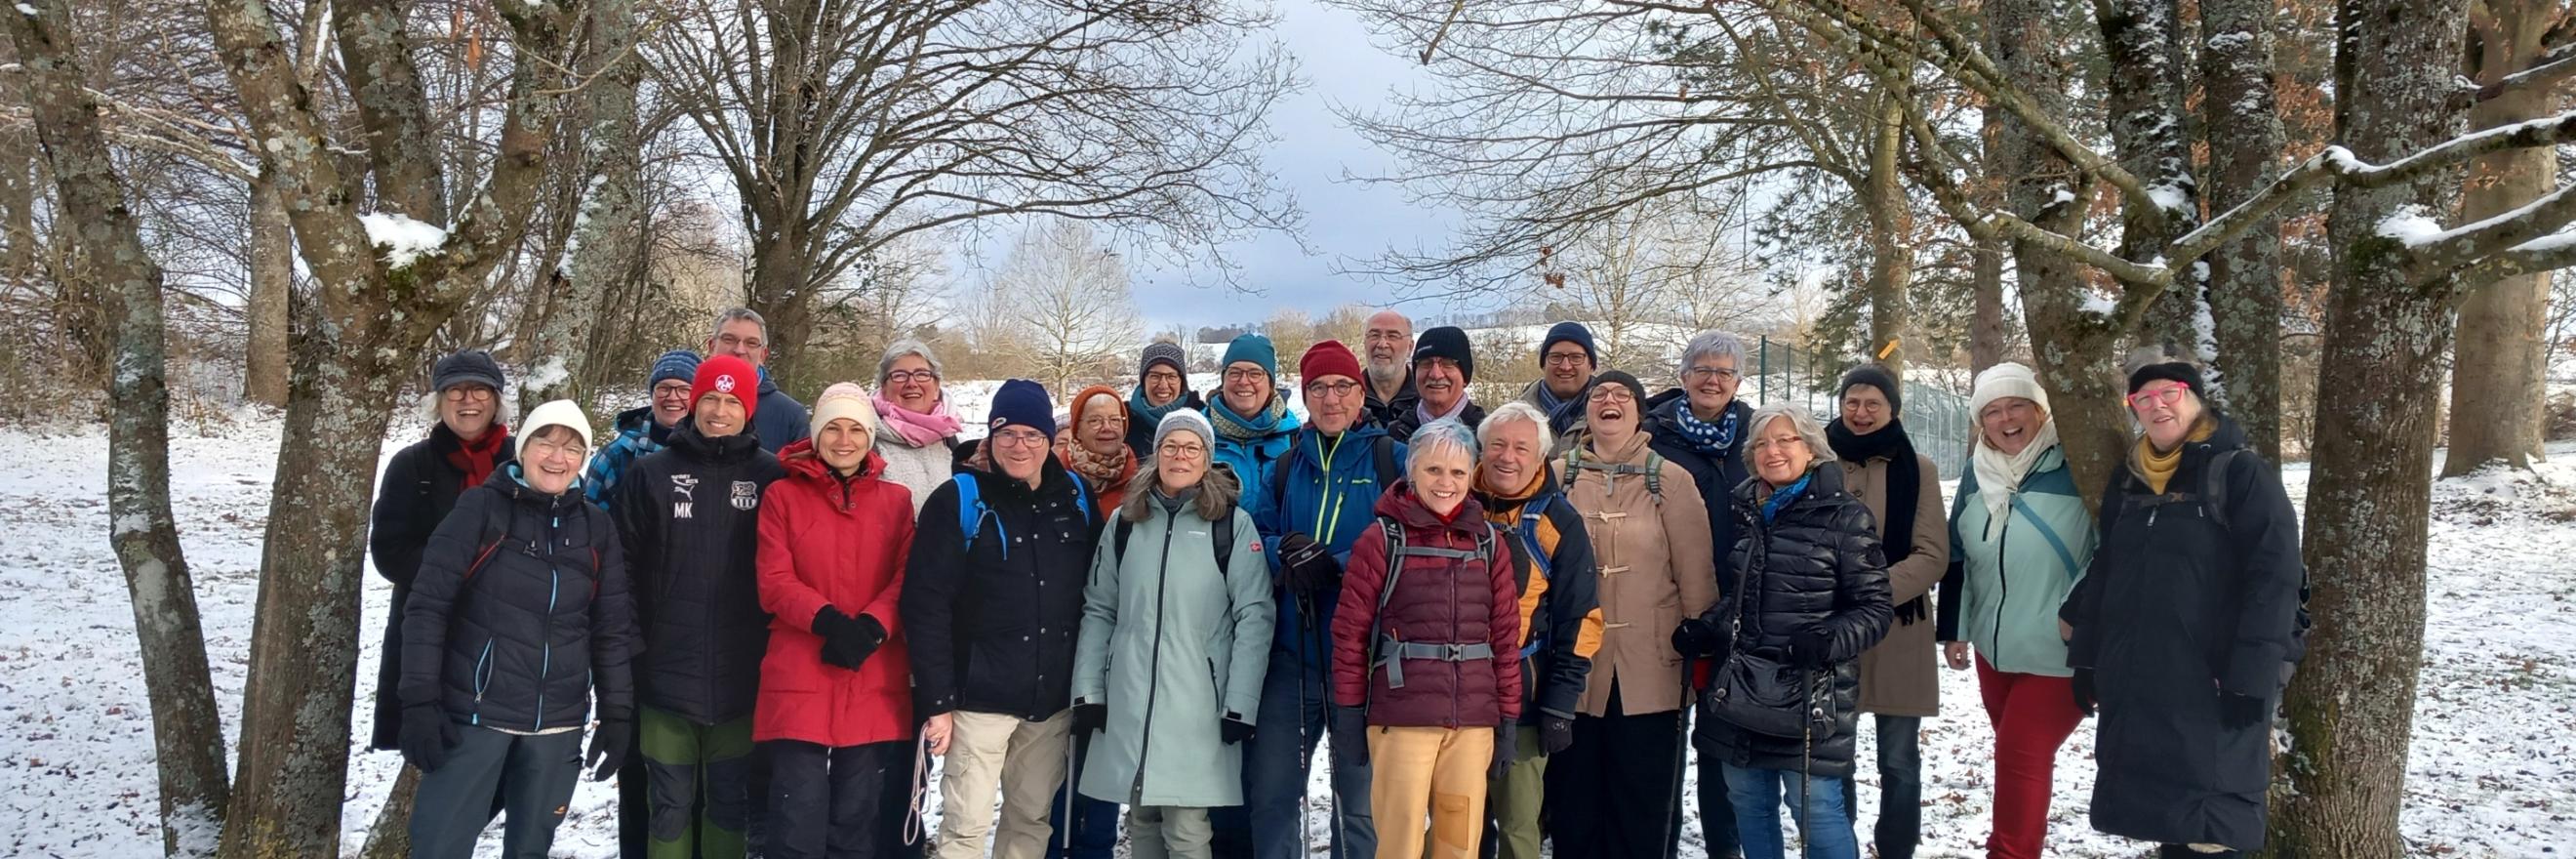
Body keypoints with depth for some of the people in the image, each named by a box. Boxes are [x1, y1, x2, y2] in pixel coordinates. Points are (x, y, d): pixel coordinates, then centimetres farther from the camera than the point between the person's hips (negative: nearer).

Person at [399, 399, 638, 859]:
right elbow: (428, 603, -7)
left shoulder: (596, 527, 8)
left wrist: (616, 713, 6)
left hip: (557, 723, 4)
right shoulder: (481, 507, -4)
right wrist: (420, 700, -13)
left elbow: (612, 627, 10)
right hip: (474, 713, -3)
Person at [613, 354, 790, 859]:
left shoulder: (771, 476, 2)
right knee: (670, 802, 7)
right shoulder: (650, 473, 2)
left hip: (740, 674, 0)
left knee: (730, 798, 10)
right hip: (666, 671, 0)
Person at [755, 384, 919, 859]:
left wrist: (871, 627, -17)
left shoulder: (897, 501, 10)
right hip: (799, 683, -2)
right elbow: (774, 583, -3)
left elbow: (907, 581, 2)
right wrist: (829, 621, -20)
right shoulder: (782, 496, 5)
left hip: (875, 687, 2)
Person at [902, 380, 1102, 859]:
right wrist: (936, 700, -14)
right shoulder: (960, 500, -6)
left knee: (1033, 819, 12)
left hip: (1054, 697, 4)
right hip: (980, 694, -4)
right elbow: (927, 605, -10)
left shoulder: (1076, 499, 6)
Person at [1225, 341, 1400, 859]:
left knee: (1361, 801, 7)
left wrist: (1334, 564, -20)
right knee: (1270, 793, 7)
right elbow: (1257, 535, 7)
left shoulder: (1393, 460, 0)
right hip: (1293, 654, 3)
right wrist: (1286, 555, -16)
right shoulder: (1286, 465, 13)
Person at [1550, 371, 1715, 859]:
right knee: (1574, 801, 10)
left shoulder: (1670, 481, -1)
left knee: (1643, 805, 7)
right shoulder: (1558, 477, 4)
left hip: (1649, 672, -1)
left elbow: (1695, 570, 0)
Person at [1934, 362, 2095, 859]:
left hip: (2059, 651, -6)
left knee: (2020, 755, -6)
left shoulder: (2075, 467, -14)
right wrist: (1954, 627, 13)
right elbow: (1957, 556, 13)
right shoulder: (1977, 474, 4)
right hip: (1994, 646, 6)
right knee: (2020, 755, 18)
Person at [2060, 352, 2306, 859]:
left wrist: (2250, 678, -18)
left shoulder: (2242, 474, -7)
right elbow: (2104, 574, 20)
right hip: (2134, 690, 7)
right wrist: (2087, 659, 14)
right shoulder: (2128, 482, 13)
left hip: (2210, 691, -6)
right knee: (2164, 818, 14)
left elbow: (2273, 580, -13)